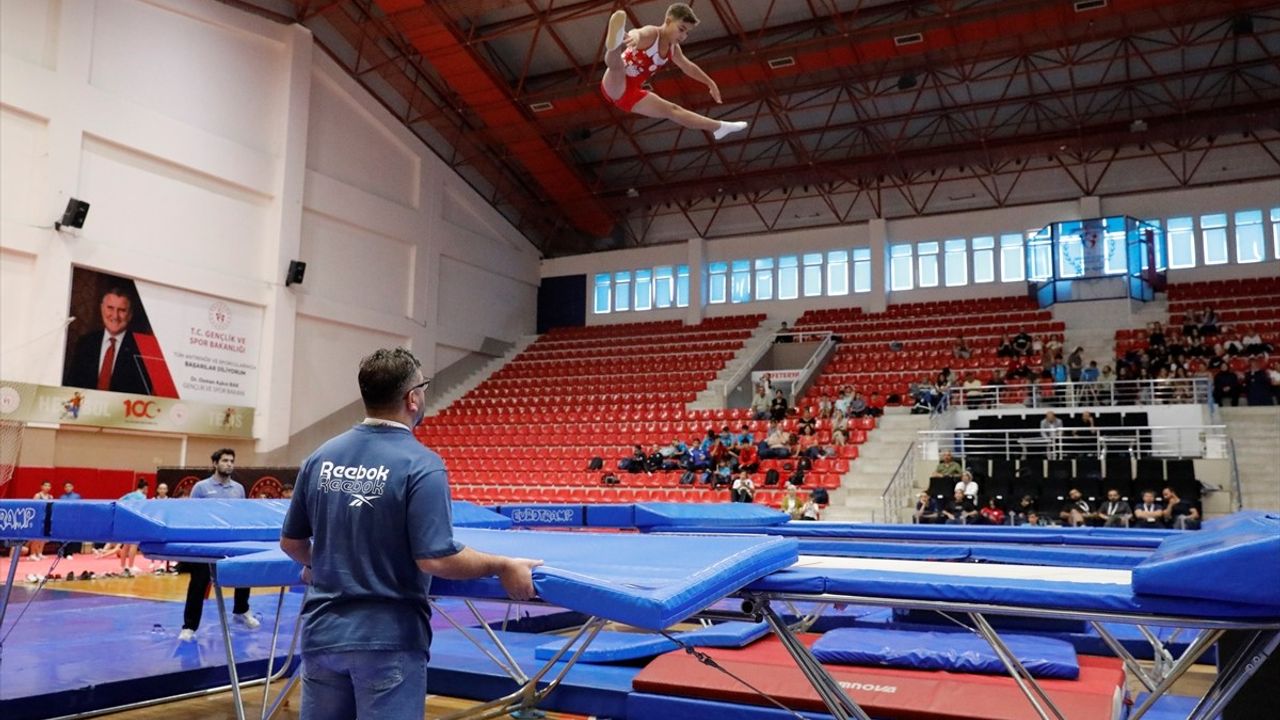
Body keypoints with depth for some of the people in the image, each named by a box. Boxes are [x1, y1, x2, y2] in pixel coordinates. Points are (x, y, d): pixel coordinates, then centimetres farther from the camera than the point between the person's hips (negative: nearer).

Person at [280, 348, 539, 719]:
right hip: (387, 638, -5)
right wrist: (503, 566, -7)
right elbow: (435, 559, -21)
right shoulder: (422, 465, -17)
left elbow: (291, 541, 11)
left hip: (322, 632, 6)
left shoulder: (321, 457, 1)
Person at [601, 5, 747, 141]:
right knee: (616, 64, -43)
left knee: (672, 111, 17)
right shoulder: (651, 34, -20)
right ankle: (615, 43, -79)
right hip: (615, 87, -8)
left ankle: (718, 127, 28)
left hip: (633, 94, 8)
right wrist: (635, 36, -71)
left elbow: (688, 66, 28)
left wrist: (711, 83, 37)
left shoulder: (673, 48, 8)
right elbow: (638, 33, -46)